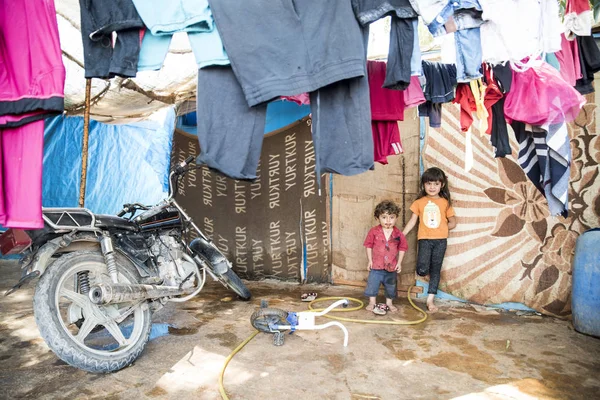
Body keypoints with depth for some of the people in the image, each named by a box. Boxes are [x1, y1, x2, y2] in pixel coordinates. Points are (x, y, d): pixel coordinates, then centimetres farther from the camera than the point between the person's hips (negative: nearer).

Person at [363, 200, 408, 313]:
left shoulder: (398, 234, -5)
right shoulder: (374, 231, -10)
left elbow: (402, 248, 3)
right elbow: (369, 246, -3)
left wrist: (399, 262, 1)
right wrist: (370, 260, -5)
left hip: (392, 266, 2)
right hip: (376, 265, -1)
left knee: (391, 286, 14)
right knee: (372, 284, 4)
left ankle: (389, 303, 32)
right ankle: (372, 303, 20)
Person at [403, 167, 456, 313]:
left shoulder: (445, 202, 3)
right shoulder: (419, 202, 3)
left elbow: (453, 223, 9)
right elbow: (412, 221, 4)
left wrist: (439, 228, 4)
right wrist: (401, 235, -1)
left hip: (440, 240, 1)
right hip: (424, 239, -1)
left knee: (435, 270, 6)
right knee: (422, 270, -15)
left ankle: (430, 300, 14)